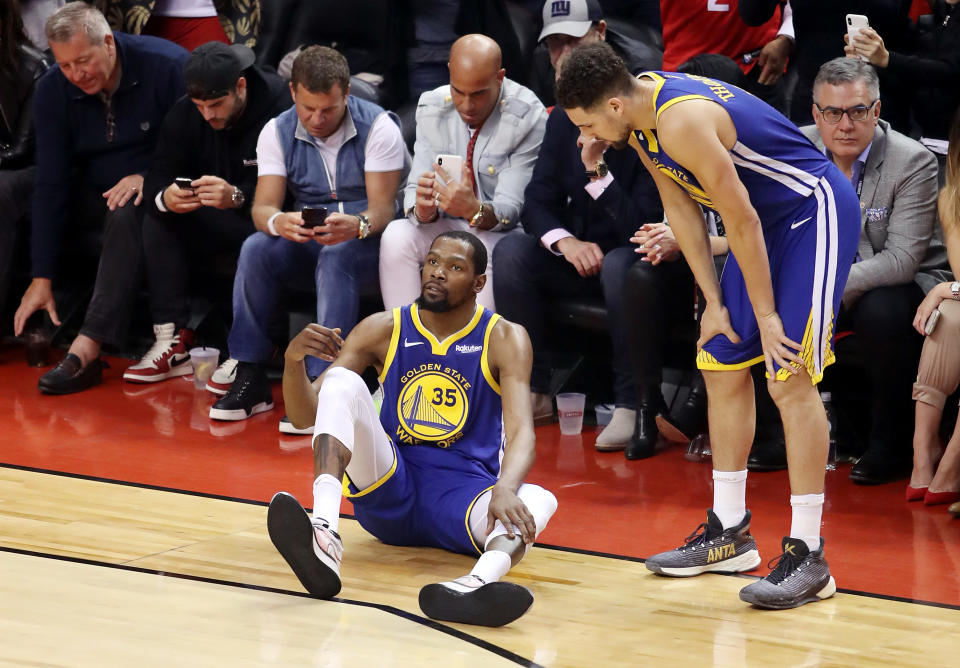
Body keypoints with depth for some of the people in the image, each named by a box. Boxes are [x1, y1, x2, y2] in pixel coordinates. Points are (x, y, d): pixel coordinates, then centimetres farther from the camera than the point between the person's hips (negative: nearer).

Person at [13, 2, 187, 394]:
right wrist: (42, 279, -18)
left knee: (127, 213, -39)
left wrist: (148, 178, -29)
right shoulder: (52, 91, -8)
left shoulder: (168, 67, -19)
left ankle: (87, 349, -44)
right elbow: (51, 185, -12)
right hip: (93, 192, 4)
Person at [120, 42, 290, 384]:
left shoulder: (280, 108, -22)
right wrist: (165, 197, -35)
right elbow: (156, 178, -10)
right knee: (158, 219, -17)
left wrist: (236, 197, -48)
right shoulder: (185, 113, -4)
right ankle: (172, 341, -20)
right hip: (214, 224, 6)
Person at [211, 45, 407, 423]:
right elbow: (263, 206, -8)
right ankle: (250, 379, -23)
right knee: (256, 249, -27)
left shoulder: (378, 128, -8)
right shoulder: (278, 132, 1)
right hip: (304, 247, 3)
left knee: (337, 255, -37)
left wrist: (357, 226, -40)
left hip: (366, 247, -3)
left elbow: (383, 208, -15)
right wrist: (278, 222, -35)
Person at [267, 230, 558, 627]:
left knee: (538, 501, -34)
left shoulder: (504, 339, -2)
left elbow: (521, 431, -17)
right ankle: (323, 537, -47)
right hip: (388, 490, 2)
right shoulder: (384, 330, 5)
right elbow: (304, 416, 2)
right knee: (341, 381, -22)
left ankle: (482, 581, -72)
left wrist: (504, 489, -40)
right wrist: (294, 360, -20)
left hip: (463, 492, -1)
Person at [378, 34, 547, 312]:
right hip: (447, 226, 4)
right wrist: (422, 209, -28)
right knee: (396, 236, -25)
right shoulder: (432, 107, -2)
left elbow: (512, 208, -18)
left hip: (500, 231, -4)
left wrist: (475, 210, -41)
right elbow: (416, 187, -3)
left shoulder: (529, 117, -15)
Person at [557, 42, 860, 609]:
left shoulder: (683, 121, -30)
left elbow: (741, 222, -23)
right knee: (723, 366, 12)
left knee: (791, 379, -15)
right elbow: (682, 208, 7)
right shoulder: (638, 119, -2)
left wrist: (766, 313, -15)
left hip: (816, 210, -10)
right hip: (767, 218, 10)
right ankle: (730, 532, 22)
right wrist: (713, 302, 5)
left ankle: (809, 558, -14)